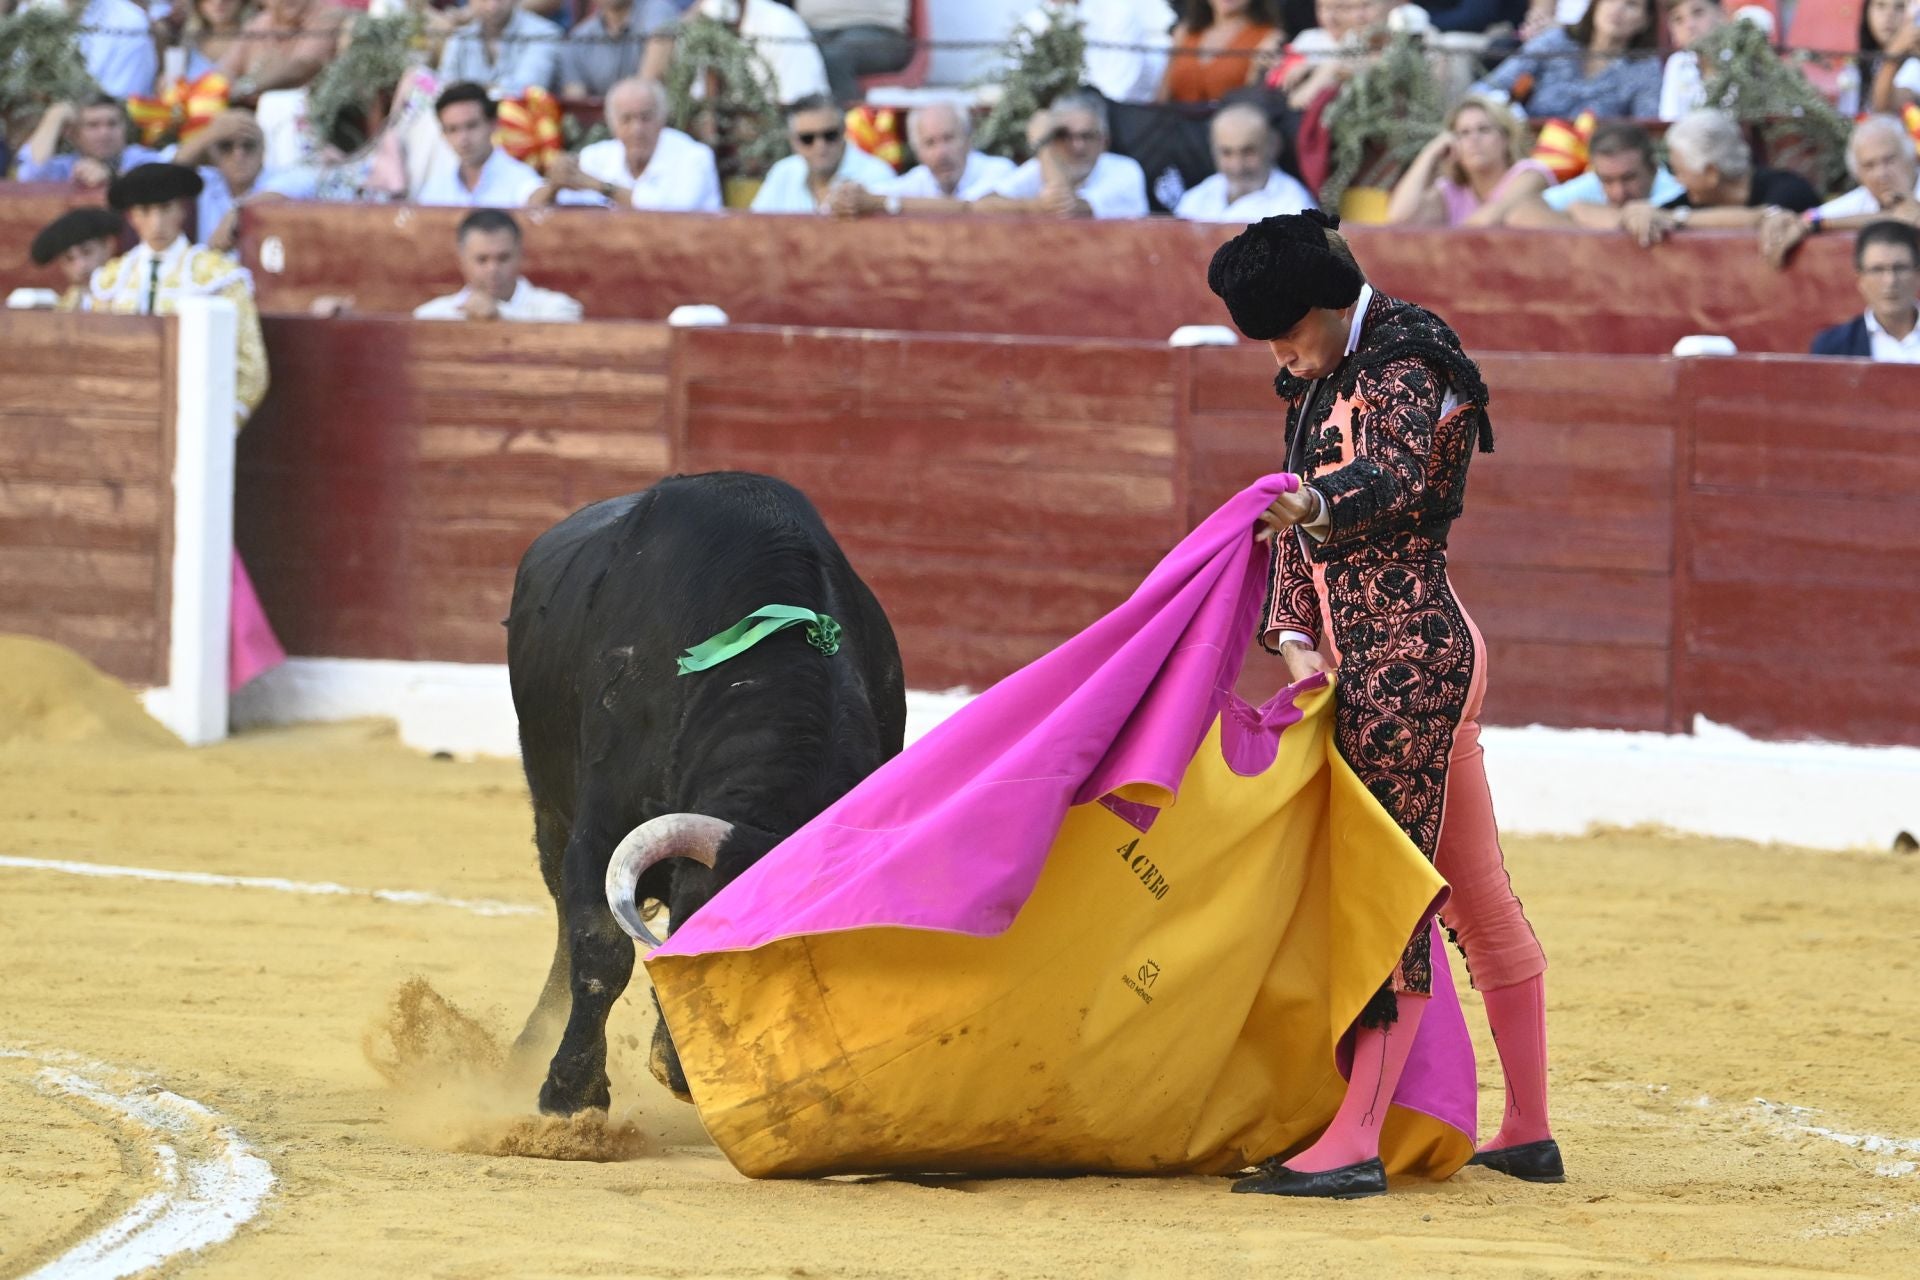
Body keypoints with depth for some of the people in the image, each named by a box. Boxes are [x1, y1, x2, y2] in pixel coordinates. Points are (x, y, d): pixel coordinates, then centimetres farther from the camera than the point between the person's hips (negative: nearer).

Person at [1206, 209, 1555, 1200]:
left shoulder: (1401, 365, -11)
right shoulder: (1321, 383, 17)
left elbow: (1394, 471, -28)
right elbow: (1301, 530, 16)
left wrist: (1322, 504, -44)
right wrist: (1294, 636, 3)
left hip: (1408, 654, -10)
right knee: (1479, 899, 13)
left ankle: (1353, 1145, -16)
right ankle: (1528, 1134, 20)